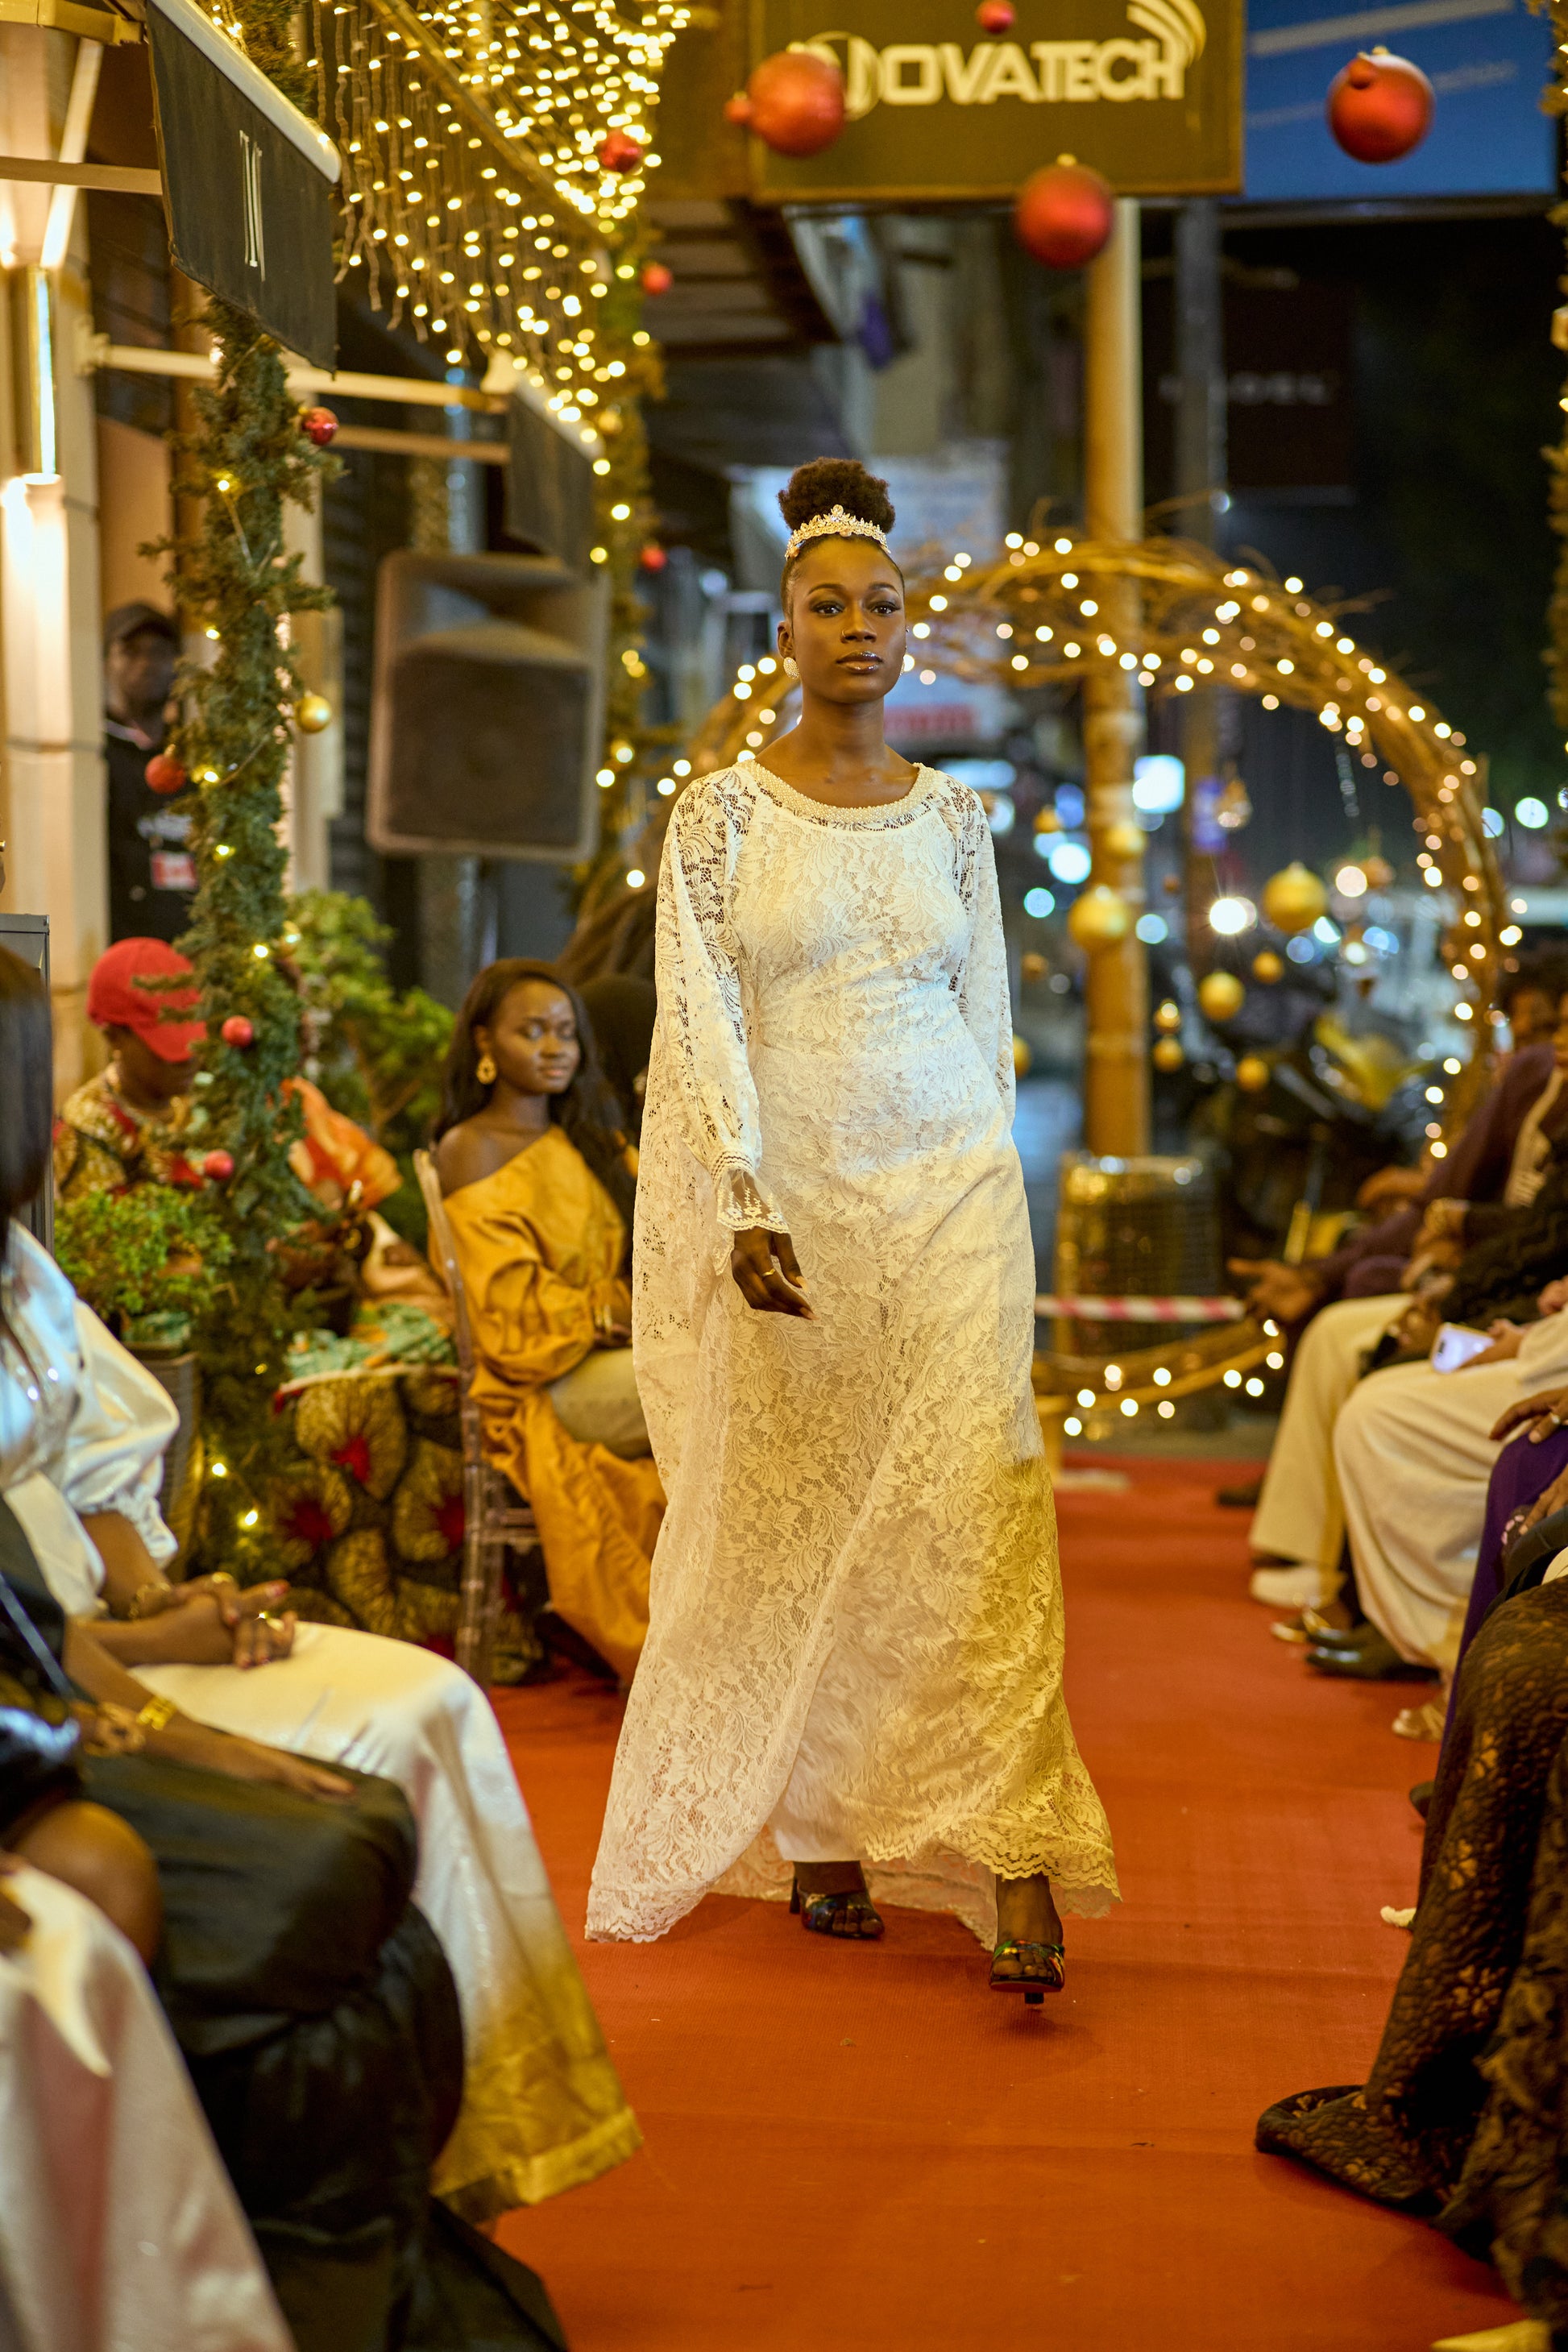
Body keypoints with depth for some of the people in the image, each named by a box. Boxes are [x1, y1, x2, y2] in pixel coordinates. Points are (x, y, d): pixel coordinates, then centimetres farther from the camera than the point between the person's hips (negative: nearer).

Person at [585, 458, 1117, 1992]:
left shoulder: (954, 817, 10)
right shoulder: (719, 815, 1)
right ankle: (820, 1842, 18)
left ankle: (1016, 1867, -10)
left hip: (951, 1196, 2)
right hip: (787, 1204, -1)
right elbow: (700, 1029, -7)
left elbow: (987, 1026, 14)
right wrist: (746, 1211, -17)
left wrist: (975, 1195, 11)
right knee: (792, 1521, 4)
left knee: (973, 1504, -8)